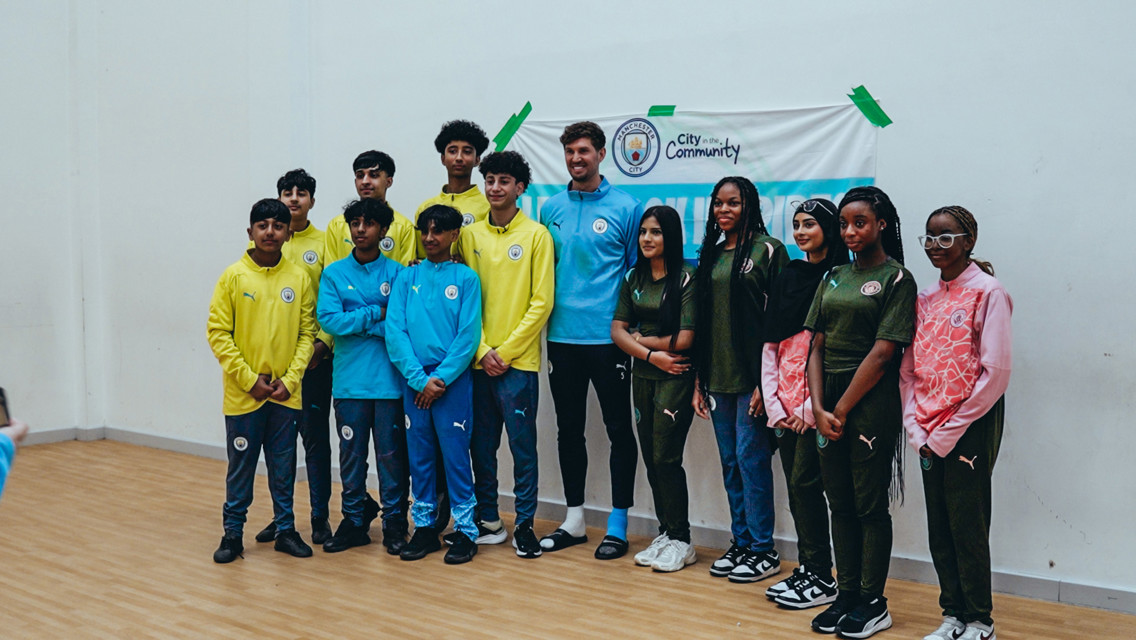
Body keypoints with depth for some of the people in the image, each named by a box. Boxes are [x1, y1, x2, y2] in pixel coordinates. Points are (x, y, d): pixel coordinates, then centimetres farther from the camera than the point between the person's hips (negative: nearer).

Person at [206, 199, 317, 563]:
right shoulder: (234, 276, -3)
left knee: (283, 467, 11)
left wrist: (290, 379, -7)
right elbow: (218, 333, -5)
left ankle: (286, 530, 23)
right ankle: (233, 533, 19)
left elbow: (307, 333, 3)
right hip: (243, 393, -1)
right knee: (241, 467, 7)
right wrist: (250, 379, -11)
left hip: (286, 394, 2)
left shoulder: (299, 279, 2)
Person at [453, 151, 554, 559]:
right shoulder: (470, 235, 8)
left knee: (522, 446, 2)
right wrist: (482, 351, -4)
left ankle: (524, 524, 13)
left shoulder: (536, 235, -2)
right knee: (481, 445, 11)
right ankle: (488, 521, 23)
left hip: (518, 361, -4)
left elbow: (541, 302, -6)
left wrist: (506, 351, -10)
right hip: (477, 360, 4)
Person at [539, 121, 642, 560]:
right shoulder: (551, 209, 9)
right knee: (568, 429, 12)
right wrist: (545, 313, 8)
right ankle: (574, 519, 24)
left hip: (608, 337, -4)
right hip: (562, 337, 4)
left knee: (619, 429, 3)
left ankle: (617, 524, 13)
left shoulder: (625, 208, -2)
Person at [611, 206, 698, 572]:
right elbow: (617, 331, 3)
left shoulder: (685, 279, -9)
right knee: (651, 459, 9)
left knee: (666, 458, -6)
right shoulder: (633, 278, 9)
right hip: (642, 376, 6)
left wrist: (640, 338, -4)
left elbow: (683, 340, -16)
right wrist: (651, 354, -12)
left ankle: (680, 541, 7)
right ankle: (665, 534, 21)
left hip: (675, 378, -6)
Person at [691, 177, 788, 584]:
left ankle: (763, 550, 8)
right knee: (730, 461, 11)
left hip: (752, 377, -6)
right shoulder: (710, 254, 14)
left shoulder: (767, 249, -5)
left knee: (751, 457, -4)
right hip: (717, 377, 6)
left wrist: (767, 381, -15)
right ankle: (741, 543, 21)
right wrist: (699, 381, 11)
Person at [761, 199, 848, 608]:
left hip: (816, 405, -6)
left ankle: (821, 578, 5)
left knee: (805, 482, -6)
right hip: (786, 406, 6)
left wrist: (811, 408, -14)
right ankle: (806, 567, 19)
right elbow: (770, 345, 13)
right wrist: (773, 403, 4)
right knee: (795, 486, 9)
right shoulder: (787, 278, 14)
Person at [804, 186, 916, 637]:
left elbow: (883, 352, -12)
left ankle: (873, 603, 11)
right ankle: (847, 595, 20)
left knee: (870, 505, 1)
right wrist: (819, 409, -4)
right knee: (840, 503, 10)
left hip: (871, 402, -6)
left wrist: (842, 410, -13)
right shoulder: (833, 278, 14)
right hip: (828, 402, 6)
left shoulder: (896, 278, -4)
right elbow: (816, 346, 9)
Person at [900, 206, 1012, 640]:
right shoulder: (925, 299, 12)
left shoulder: (988, 293, -7)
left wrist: (947, 433, -14)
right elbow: (908, 370, 11)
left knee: (967, 526, -1)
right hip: (930, 434, 6)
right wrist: (917, 429, -2)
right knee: (939, 530, 10)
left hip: (970, 429, -6)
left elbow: (995, 373, -14)